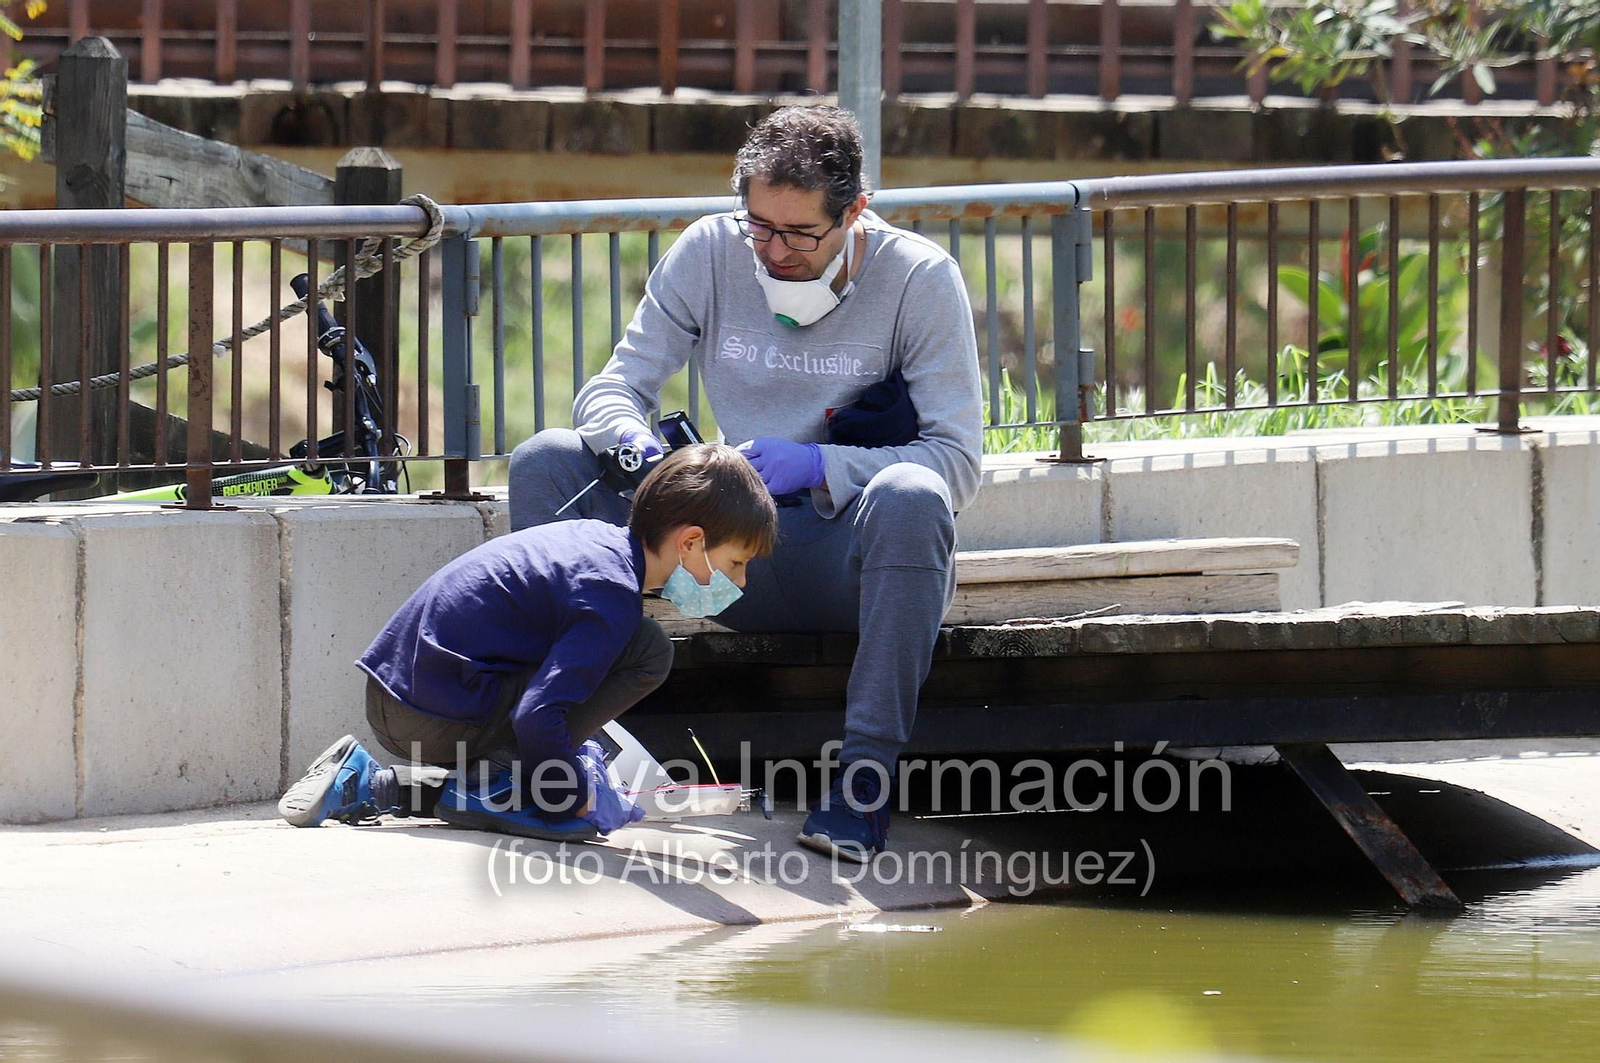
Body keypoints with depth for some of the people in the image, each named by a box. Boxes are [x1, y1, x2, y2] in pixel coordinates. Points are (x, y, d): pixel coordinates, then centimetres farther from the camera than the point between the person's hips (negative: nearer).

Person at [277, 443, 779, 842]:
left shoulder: (597, 537, 14)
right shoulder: (611, 591, -15)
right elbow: (537, 717, -23)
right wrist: (574, 796, -9)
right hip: (440, 717, -9)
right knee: (649, 650, -10)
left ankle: (365, 783, 19)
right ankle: (497, 786, -8)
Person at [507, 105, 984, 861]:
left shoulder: (919, 278, -9)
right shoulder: (709, 253, 0)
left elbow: (956, 461, -14)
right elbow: (612, 388, 1)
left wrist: (816, 465, -27)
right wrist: (638, 446, -24)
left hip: (856, 558, -4)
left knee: (909, 497, -39)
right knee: (546, 461, -11)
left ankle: (867, 775, -35)